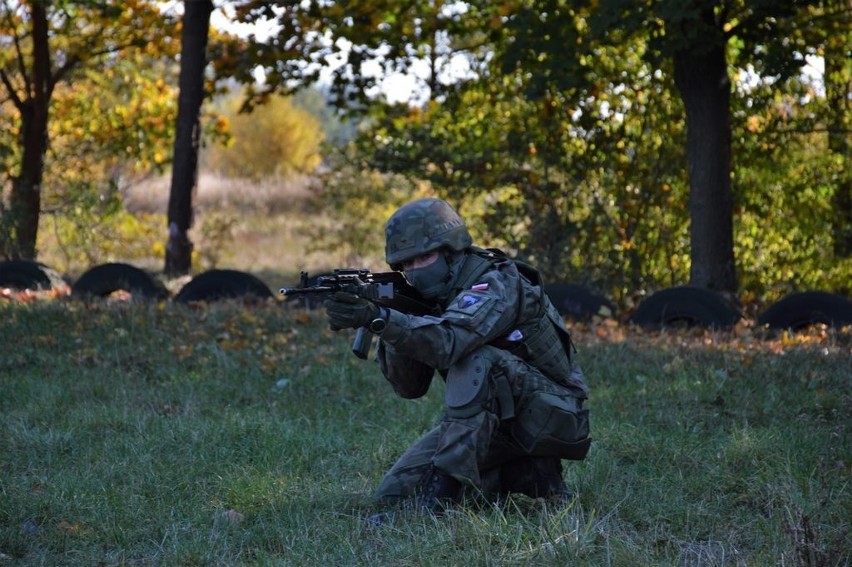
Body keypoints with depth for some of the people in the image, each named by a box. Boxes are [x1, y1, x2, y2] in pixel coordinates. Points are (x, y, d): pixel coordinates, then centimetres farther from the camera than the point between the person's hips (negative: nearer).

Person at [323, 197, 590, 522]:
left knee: (473, 360, -34)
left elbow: (447, 342, -39)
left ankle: (441, 495, -32)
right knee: (395, 492, -3)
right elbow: (409, 386, -2)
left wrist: (379, 318, -50)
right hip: (489, 422, 8)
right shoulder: (434, 300, 5)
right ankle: (523, 475, 3)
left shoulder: (495, 284, -20)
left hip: (548, 418, -8)